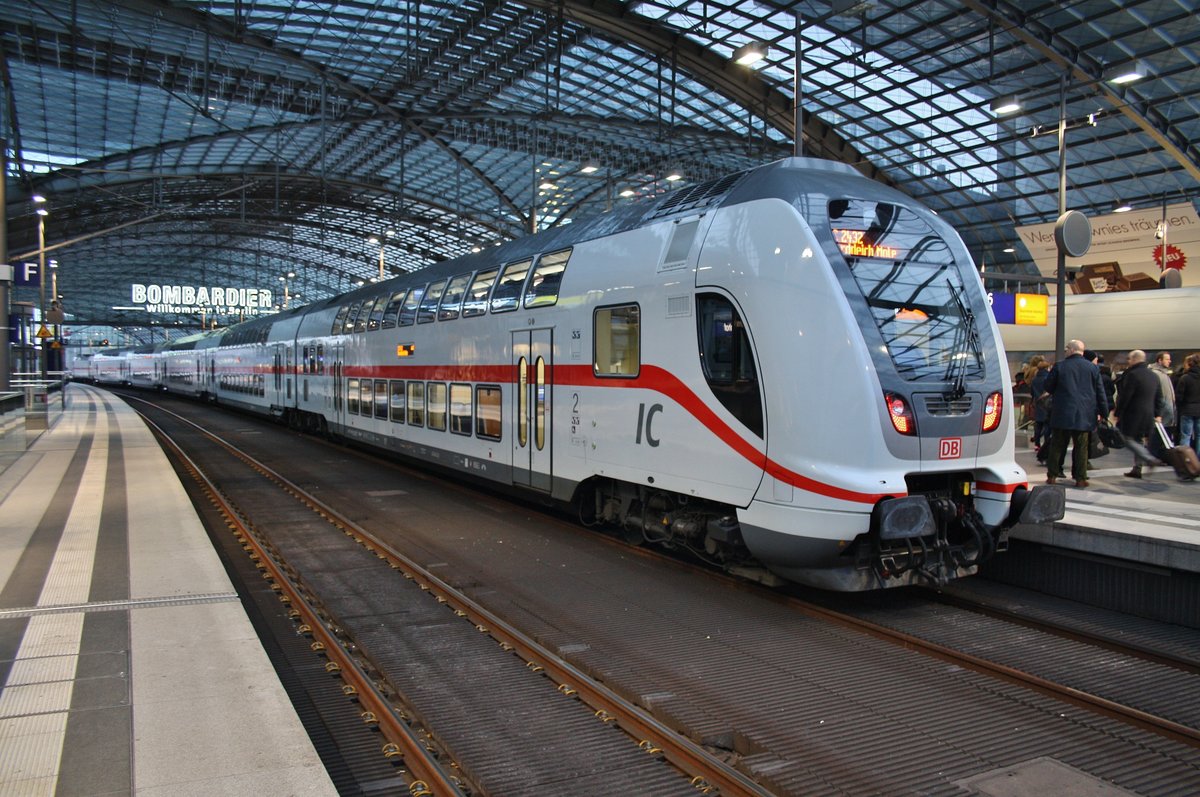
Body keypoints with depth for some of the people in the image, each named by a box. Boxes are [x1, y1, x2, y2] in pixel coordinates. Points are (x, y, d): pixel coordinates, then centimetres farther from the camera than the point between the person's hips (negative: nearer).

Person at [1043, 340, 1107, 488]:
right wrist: (1102, 411, 11)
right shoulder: (1093, 368, 1)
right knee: (1081, 447, 5)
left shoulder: (1059, 367, -4)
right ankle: (1080, 478, 4)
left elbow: (1048, 387, 3)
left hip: (1062, 413, -1)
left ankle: (1052, 475, 10)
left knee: (1057, 445, 7)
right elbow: (1100, 391, 4)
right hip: (1083, 415, 1)